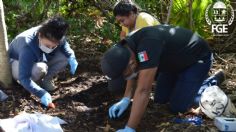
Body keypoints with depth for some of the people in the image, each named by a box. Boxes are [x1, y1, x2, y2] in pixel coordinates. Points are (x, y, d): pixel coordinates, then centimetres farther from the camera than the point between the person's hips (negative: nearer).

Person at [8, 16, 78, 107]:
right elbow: (24, 78, -42)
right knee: (39, 69, -39)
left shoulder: (55, 38, -24)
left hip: (39, 60, 6)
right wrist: (42, 93, -49)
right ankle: (34, 82, -6)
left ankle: (45, 80, 1)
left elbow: (64, 45, 0)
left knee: (65, 57, -15)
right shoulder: (27, 47, -41)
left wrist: (71, 57, -19)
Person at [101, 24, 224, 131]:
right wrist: (126, 99, -6)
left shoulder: (148, 44, -43)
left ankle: (210, 83, 11)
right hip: (175, 60, 7)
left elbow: (143, 91, -45)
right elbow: (134, 73, 5)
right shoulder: (128, 47, -16)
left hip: (198, 58, -7)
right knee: (160, 99, 7)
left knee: (177, 107, -10)